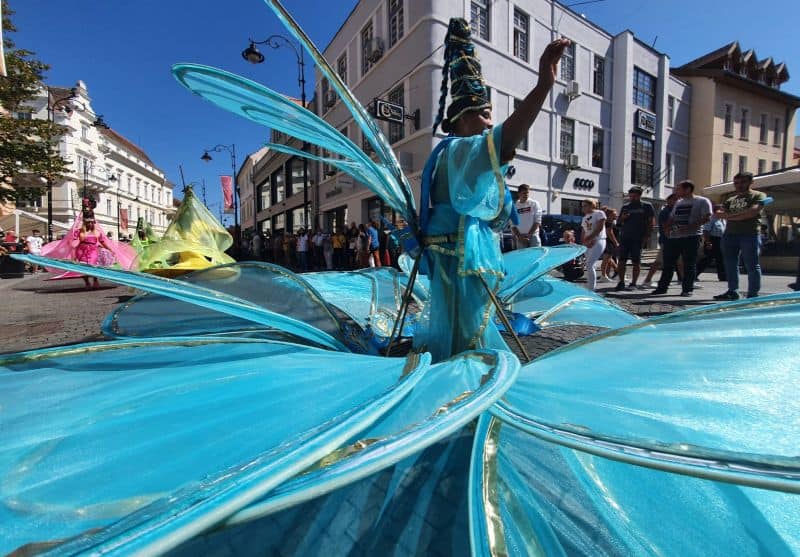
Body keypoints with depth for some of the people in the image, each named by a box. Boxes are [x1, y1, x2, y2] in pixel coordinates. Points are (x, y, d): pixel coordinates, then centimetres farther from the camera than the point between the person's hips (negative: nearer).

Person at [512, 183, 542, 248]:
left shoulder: (534, 203, 4)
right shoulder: (514, 206, 7)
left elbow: (537, 221, -1)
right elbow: (513, 225, 5)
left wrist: (529, 234, -9)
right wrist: (519, 236, -7)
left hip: (533, 236, -1)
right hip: (520, 238, 1)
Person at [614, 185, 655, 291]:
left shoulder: (646, 206, 4)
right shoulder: (625, 207, 15)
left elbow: (651, 222, 0)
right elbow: (619, 222, 20)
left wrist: (646, 236, -9)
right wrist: (623, 218, -3)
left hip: (638, 238, -3)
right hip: (624, 237, 3)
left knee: (636, 261, 0)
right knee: (621, 260, -1)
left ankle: (633, 283, 6)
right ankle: (621, 282, 5)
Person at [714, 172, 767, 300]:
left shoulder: (758, 196, 4)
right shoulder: (730, 198, 20)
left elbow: (752, 212, -12)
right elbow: (720, 213, 11)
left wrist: (730, 216, -7)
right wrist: (722, 214, -11)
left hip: (750, 234, -5)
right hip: (729, 234, 5)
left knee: (752, 266, -2)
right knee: (730, 265, 7)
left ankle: (753, 294, 3)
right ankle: (732, 292, 15)